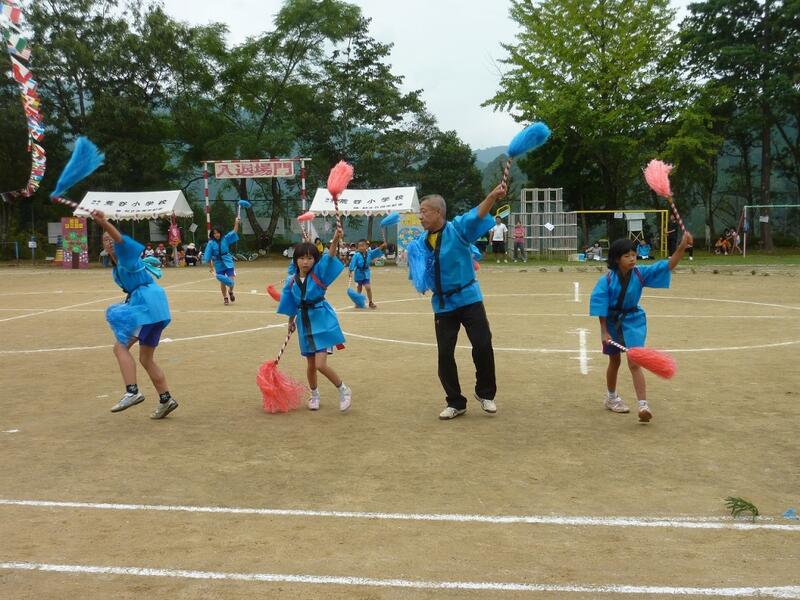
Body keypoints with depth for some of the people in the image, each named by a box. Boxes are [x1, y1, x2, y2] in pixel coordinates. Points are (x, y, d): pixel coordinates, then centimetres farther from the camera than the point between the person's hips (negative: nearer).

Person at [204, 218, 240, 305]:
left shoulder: (225, 239, -1)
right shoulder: (211, 243, -6)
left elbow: (234, 233, -5)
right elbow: (208, 257, -3)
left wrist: (236, 223, -18)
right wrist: (210, 267, -2)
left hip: (228, 263, 1)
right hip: (218, 265, -1)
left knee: (231, 281, -6)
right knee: (222, 282, 7)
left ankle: (231, 292, 26)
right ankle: (225, 298, 26)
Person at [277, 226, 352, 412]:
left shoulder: (318, 273, -11)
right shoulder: (291, 282, -1)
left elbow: (329, 257, -30)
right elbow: (292, 306, 12)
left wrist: (335, 240, -46)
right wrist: (291, 322, 19)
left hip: (322, 321, -4)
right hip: (304, 322, 4)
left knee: (321, 365, -13)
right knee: (311, 365, 17)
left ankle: (344, 390, 9)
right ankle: (314, 395, 40)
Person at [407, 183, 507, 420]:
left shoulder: (457, 229, -11)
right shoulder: (421, 242, 2)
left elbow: (477, 214, -31)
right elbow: (420, 277, 12)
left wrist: (493, 196, -49)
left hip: (468, 298, -4)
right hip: (442, 304, 4)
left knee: (482, 345, -5)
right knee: (445, 354, 5)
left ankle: (485, 393, 19)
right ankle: (456, 403, 21)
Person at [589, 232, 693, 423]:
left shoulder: (640, 273, -11)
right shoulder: (607, 279, -16)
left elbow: (667, 266, -17)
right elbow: (600, 306, -13)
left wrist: (681, 248, -32)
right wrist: (604, 331, -14)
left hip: (633, 321, 0)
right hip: (612, 321, 0)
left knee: (634, 363, -13)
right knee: (614, 361, 17)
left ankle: (643, 405, -17)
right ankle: (611, 398, 39)